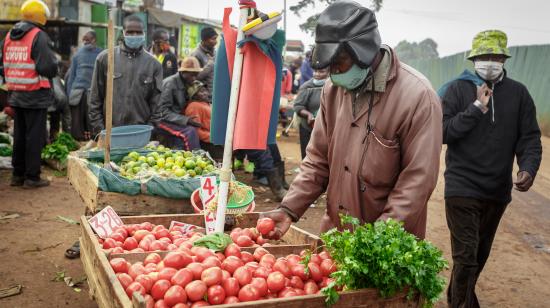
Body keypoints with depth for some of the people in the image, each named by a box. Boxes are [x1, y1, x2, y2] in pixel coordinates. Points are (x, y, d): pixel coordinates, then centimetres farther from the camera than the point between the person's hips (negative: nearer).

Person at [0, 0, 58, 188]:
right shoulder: (39, 36, -13)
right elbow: (49, 67, -20)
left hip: (16, 95, 7)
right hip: (36, 96, -7)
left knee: (19, 136, 16)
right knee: (34, 137, 1)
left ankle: (17, 174, 24)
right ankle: (32, 177, 6)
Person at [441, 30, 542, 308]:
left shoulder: (518, 93, 3)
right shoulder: (458, 89, -5)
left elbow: (529, 138, 1)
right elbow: (443, 132, -12)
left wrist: (528, 169, -17)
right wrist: (476, 108, -18)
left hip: (498, 191, 4)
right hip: (462, 188, -4)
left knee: (480, 255, 20)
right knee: (466, 257, -9)